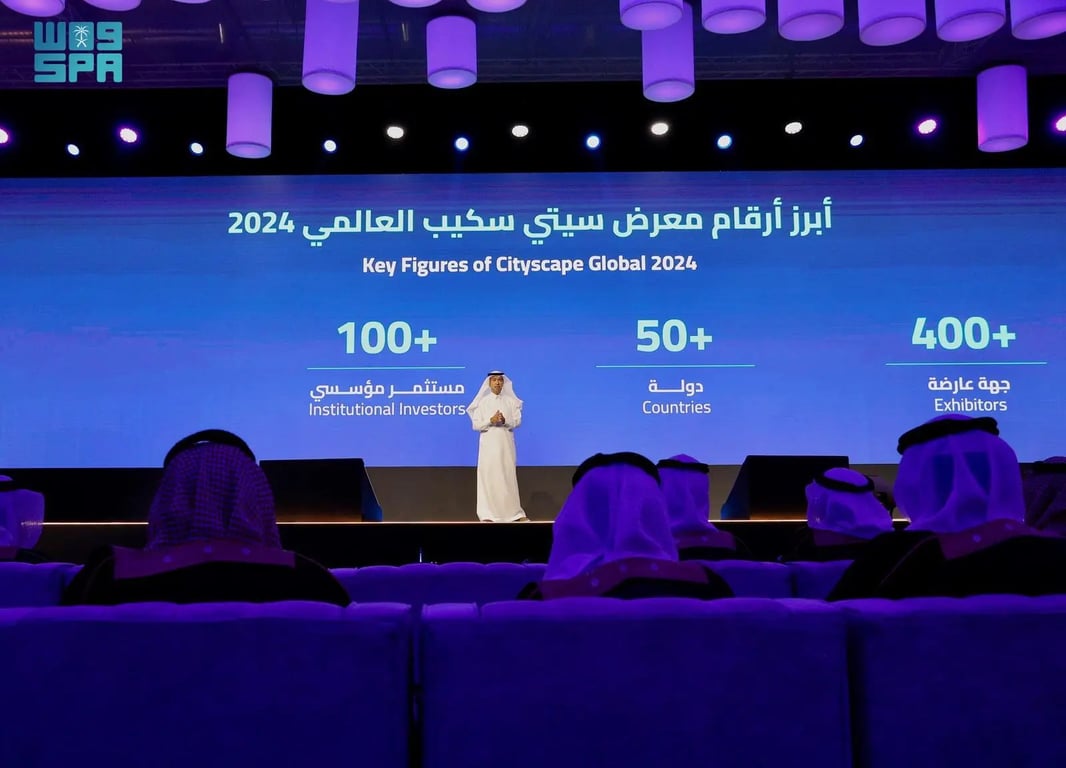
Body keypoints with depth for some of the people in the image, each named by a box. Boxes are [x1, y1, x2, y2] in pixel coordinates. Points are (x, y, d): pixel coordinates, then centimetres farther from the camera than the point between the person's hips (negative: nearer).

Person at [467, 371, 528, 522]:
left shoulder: (511, 401, 6)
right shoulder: (482, 402, 4)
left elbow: (518, 422, 1)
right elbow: (476, 425, -1)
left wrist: (505, 421, -17)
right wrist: (491, 421, -16)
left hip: (506, 444, 1)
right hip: (489, 444, -1)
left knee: (509, 477, 1)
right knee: (488, 478, -3)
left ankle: (514, 512, 4)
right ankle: (488, 514, 1)